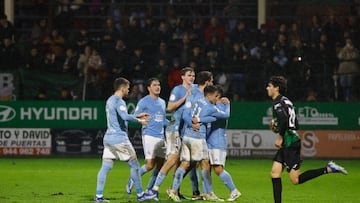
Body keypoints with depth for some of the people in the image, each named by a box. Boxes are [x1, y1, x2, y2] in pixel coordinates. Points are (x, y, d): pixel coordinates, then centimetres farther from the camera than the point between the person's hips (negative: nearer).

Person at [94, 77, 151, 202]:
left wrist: (137, 116, 27)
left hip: (108, 138, 9)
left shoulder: (110, 100, 17)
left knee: (105, 167, 3)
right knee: (134, 165, 3)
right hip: (119, 138, -9)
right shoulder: (119, 101, -13)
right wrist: (139, 121, -14)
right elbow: (125, 117, -29)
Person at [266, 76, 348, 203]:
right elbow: (295, 125, 21)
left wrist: (280, 137, -16)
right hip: (287, 145, 10)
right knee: (275, 173, 6)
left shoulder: (278, 102, -11)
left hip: (290, 144, -10)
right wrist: (276, 127, 15)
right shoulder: (286, 101, 18)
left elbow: (284, 119, -28)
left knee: (296, 180, -8)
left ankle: (328, 169, -9)